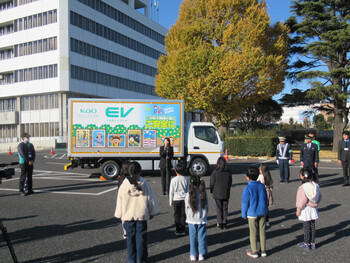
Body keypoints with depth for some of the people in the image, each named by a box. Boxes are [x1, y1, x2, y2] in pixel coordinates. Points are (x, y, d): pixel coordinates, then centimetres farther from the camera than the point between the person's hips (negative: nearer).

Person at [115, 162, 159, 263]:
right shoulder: (145, 184, -8)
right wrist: (152, 213, 13)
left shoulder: (124, 185, -7)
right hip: (142, 215, -1)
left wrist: (120, 215, 15)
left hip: (128, 216, 1)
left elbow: (120, 202, 1)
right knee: (141, 236, 10)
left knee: (130, 237, 12)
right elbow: (151, 199, -1)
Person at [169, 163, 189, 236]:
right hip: (184, 199, 2)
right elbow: (188, 191, 4)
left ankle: (178, 230, 13)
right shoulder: (186, 179, -4)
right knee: (183, 215, 9)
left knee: (176, 215, 8)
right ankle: (182, 230, 13)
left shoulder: (173, 180, -9)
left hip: (176, 200, -1)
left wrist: (171, 202, 7)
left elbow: (171, 192, -4)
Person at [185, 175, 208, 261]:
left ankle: (193, 255, 19)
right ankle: (201, 254, 19)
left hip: (192, 220, -1)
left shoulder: (188, 195, -14)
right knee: (201, 237, 12)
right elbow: (206, 206, 0)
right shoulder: (203, 194, -7)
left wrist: (188, 217, 9)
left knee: (193, 237, 11)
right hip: (202, 220, 1)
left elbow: (187, 208, -7)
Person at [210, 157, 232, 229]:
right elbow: (230, 183, 4)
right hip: (226, 194, 3)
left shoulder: (215, 173, -18)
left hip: (217, 194, -3)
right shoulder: (228, 173, -7)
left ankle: (220, 223, 13)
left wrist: (212, 191, 9)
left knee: (219, 209, 9)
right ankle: (224, 223, 19)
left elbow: (212, 183, -9)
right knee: (225, 208, 14)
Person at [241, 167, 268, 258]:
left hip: (252, 213, -5)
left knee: (253, 233, 7)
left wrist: (244, 214, -1)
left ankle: (254, 252, 17)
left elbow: (245, 202, -13)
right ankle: (263, 251, 23)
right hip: (262, 213, 5)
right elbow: (266, 199, 7)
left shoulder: (247, 188, -16)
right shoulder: (262, 186, -2)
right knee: (262, 232, 14)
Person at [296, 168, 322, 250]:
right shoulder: (316, 185, -3)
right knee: (312, 226, 14)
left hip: (305, 210, -6)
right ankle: (312, 243, 24)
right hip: (313, 209, 6)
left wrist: (298, 209, -9)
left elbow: (302, 200, -19)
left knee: (306, 227, 4)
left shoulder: (303, 187, -22)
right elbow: (319, 197, 6)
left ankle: (307, 244, 15)